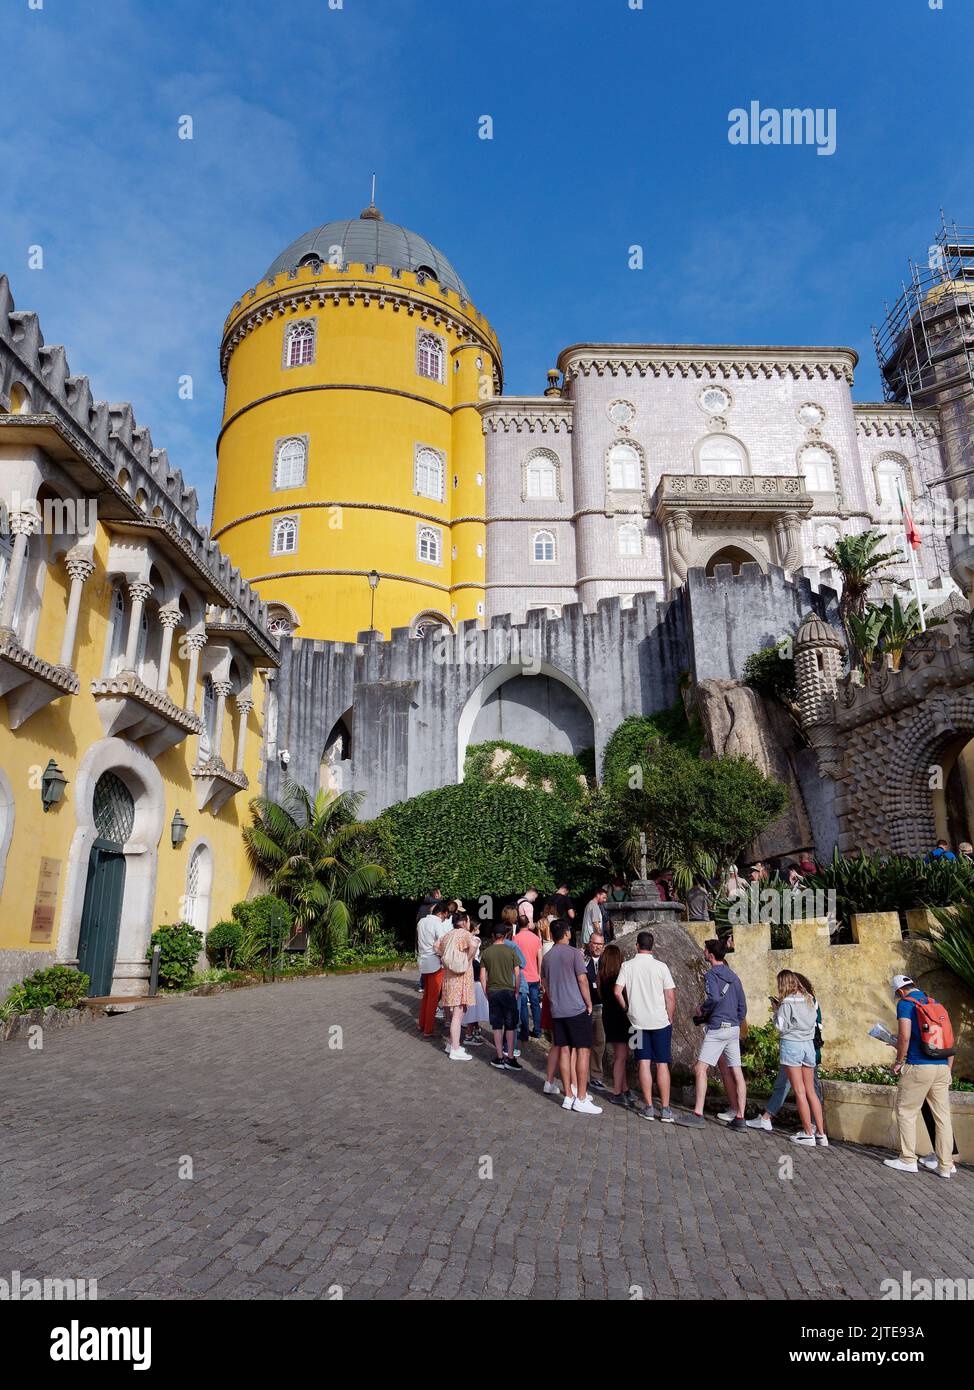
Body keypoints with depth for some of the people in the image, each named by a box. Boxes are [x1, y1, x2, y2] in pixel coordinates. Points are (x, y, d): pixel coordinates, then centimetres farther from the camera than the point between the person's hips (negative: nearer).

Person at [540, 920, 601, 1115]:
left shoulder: (546, 957, 9)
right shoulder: (574, 953, -10)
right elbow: (582, 980, -12)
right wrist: (589, 1004, -2)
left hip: (557, 1011, 6)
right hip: (577, 1009, -6)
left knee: (564, 1051, 9)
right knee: (583, 1051, -1)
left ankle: (568, 1097, 13)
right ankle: (581, 1099, 0)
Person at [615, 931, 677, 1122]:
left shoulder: (627, 966, -3)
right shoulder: (661, 966, -7)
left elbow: (617, 991, -6)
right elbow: (671, 997, -7)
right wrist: (670, 1019, 5)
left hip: (638, 1021, 1)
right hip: (660, 1021, -1)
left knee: (644, 1063, 7)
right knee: (662, 1064, 5)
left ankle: (648, 1107, 11)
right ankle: (665, 1109, 7)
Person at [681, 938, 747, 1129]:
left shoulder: (712, 974, -9)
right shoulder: (733, 976, 14)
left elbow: (714, 998, -25)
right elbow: (742, 1006, 17)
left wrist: (702, 1010, -8)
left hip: (717, 1028, -8)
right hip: (734, 1028, 8)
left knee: (701, 1069, -3)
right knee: (737, 1073, 7)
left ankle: (698, 1114, -5)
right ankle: (740, 1118, 8)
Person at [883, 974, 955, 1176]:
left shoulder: (905, 1003, -5)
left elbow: (904, 1036, -16)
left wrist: (898, 1062, -3)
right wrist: (948, 1070, 20)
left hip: (918, 1067, -6)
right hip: (942, 1067, 7)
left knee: (906, 1112, 6)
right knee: (943, 1116, 10)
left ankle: (908, 1160, 9)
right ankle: (946, 1166, 14)